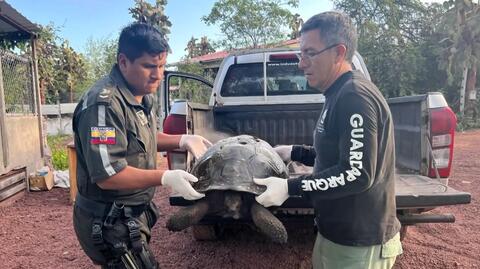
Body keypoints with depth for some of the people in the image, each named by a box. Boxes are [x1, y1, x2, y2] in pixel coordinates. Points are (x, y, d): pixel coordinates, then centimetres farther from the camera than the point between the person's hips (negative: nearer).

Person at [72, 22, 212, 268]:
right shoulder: (104, 103, -27)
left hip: (133, 214, 10)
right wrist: (166, 178, -32)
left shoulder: (143, 96, 4)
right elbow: (107, 175, -29)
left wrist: (182, 141, 3)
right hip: (109, 222, -9)